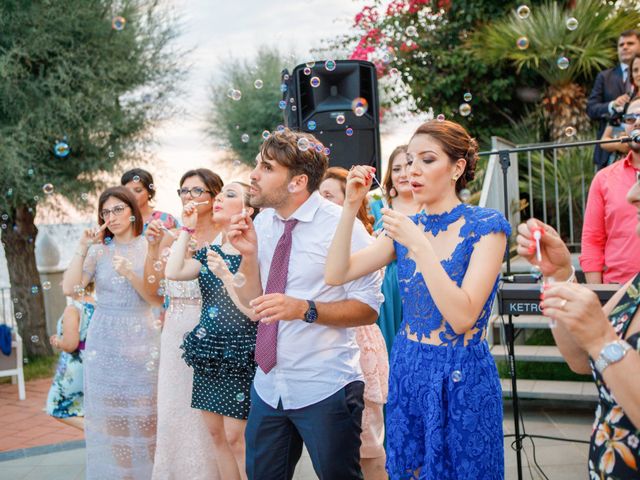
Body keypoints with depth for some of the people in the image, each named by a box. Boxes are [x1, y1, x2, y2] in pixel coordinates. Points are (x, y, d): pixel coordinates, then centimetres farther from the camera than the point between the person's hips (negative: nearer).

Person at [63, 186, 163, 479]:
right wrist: (82, 249, -12)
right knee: (106, 414, 4)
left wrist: (130, 274, -16)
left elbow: (158, 299, -3)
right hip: (104, 342, 1)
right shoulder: (98, 250, 3)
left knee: (142, 414, 1)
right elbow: (69, 289, -7)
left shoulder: (150, 247, 2)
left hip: (141, 340, -1)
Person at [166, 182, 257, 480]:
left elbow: (254, 312, -16)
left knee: (236, 438, -3)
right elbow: (173, 272, -7)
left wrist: (226, 275, -23)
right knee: (216, 434, 12)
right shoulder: (210, 253, 10)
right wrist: (187, 228, -3)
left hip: (239, 354, -7)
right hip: (209, 353, 7)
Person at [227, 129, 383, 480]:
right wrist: (249, 254, -8)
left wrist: (304, 309, -25)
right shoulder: (262, 223, 5)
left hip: (325, 389, -5)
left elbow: (368, 308, -14)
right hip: (269, 385, 6)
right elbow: (250, 303, 8)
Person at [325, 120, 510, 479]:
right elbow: (336, 274, -2)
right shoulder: (406, 227, 4)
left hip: (462, 379, -5)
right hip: (407, 371, 5)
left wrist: (418, 245, -25)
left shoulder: (485, 226, -12)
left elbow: (463, 317, -21)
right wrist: (351, 207, -11)